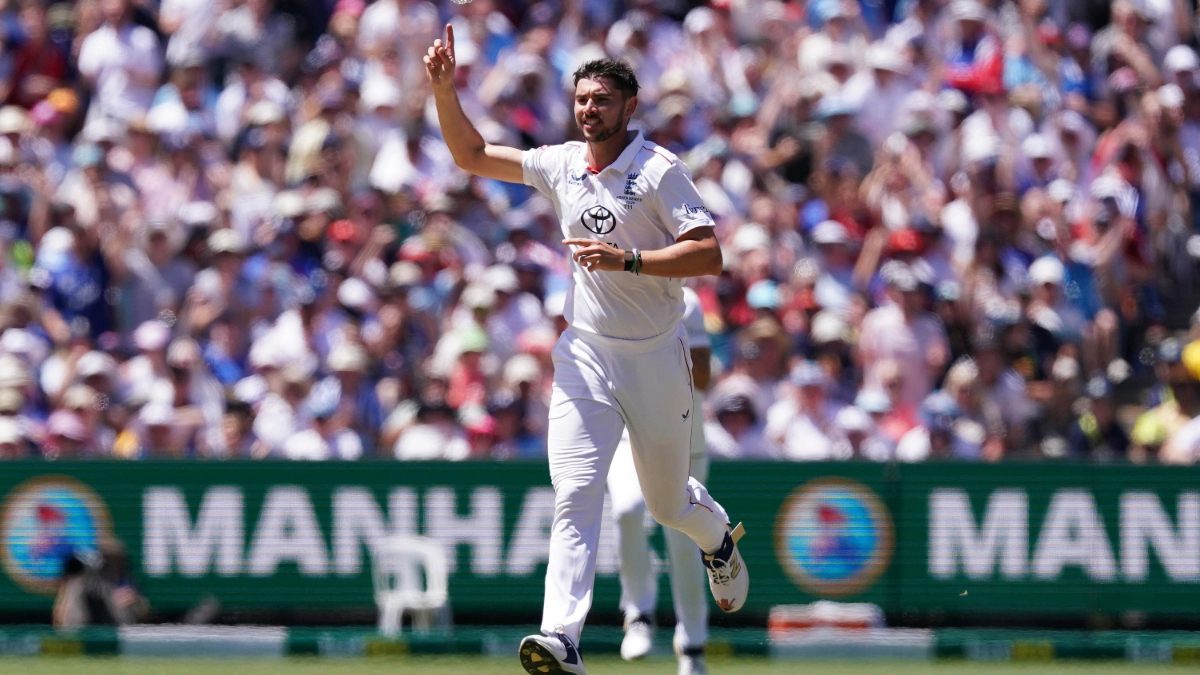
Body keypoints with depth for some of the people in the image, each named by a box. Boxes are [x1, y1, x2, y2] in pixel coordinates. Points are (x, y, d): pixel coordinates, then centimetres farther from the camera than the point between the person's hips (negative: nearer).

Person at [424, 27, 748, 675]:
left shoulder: (659, 170, -10)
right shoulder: (562, 165, 5)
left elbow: (709, 256, -18)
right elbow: (471, 155, 12)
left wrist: (626, 260, -26)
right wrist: (444, 89, -3)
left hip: (655, 360, -3)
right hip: (584, 355, 3)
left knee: (668, 503, 14)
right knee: (574, 497, -14)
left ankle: (718, 537, 50)